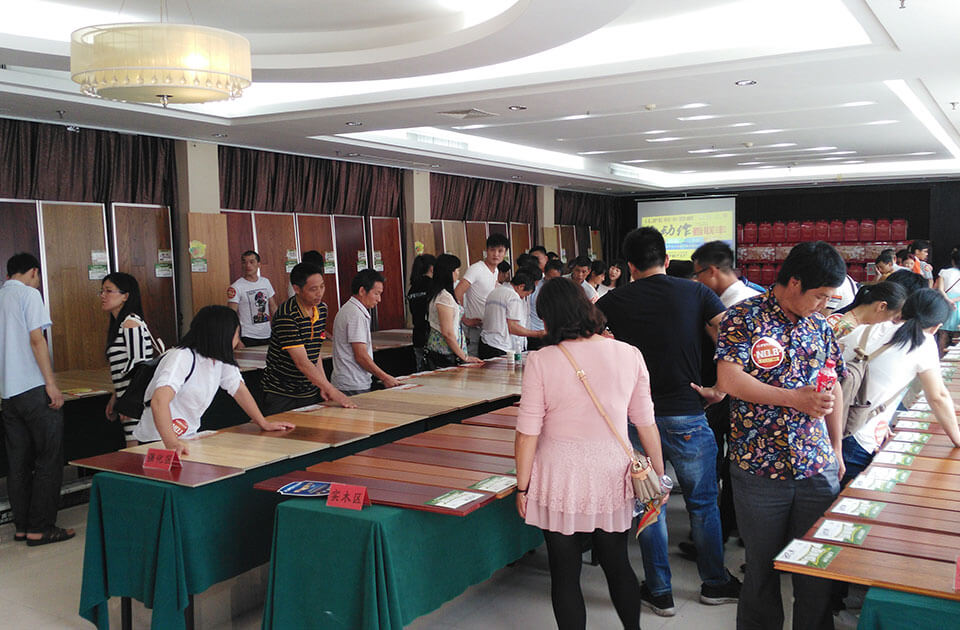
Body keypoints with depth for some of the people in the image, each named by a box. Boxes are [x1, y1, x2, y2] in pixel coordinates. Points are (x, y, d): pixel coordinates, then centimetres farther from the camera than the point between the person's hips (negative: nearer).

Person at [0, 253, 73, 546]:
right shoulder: (29, 293, -6)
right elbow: (36, 339, -14)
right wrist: (52, 384, -14)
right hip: (33, 389, -7)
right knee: (49, 461, 0)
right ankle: (40, 528, 2)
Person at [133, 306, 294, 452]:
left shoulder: (221, 359, 2)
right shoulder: (182, 358, -22)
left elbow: (238, 389, 14)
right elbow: (159, 400, -35)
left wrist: (264, 424, 11)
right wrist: (171, 443, -47)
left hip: (189, 438, 7)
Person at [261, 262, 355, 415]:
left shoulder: (321, 309, 3)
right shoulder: (286, 316, -21)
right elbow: (302, 362, -25)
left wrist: (323, 386, 2)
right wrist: (332, 391, -27)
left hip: (311, 392, 7)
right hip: (281, 395, -6)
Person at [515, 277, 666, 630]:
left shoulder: (541, 362, -11)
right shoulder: (629, 355, -3)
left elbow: (527, 432, -10)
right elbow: (646, 423, 2)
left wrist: (522, 486, 1)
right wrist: (658, 475, 13)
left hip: (560, 481, -3)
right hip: (612, 478, 3)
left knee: (565, 575, 12)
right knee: (617, 564, 21)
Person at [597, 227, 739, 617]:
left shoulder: (612, 303, -1)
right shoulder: (695, 293, -2)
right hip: (686, 416, 0)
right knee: (702, 503, 16)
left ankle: (659, 592, 23)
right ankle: (715, 584, 31)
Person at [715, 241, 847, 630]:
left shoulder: (819, 324, 10)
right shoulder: (744, 317, -7)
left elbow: (833, 387, 18)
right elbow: (729, 380, -17)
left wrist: (836, 449, 15)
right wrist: (795, 399, -18)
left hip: (818, 467, 5)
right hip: (760, 467, -4)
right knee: (763, 565, 10)